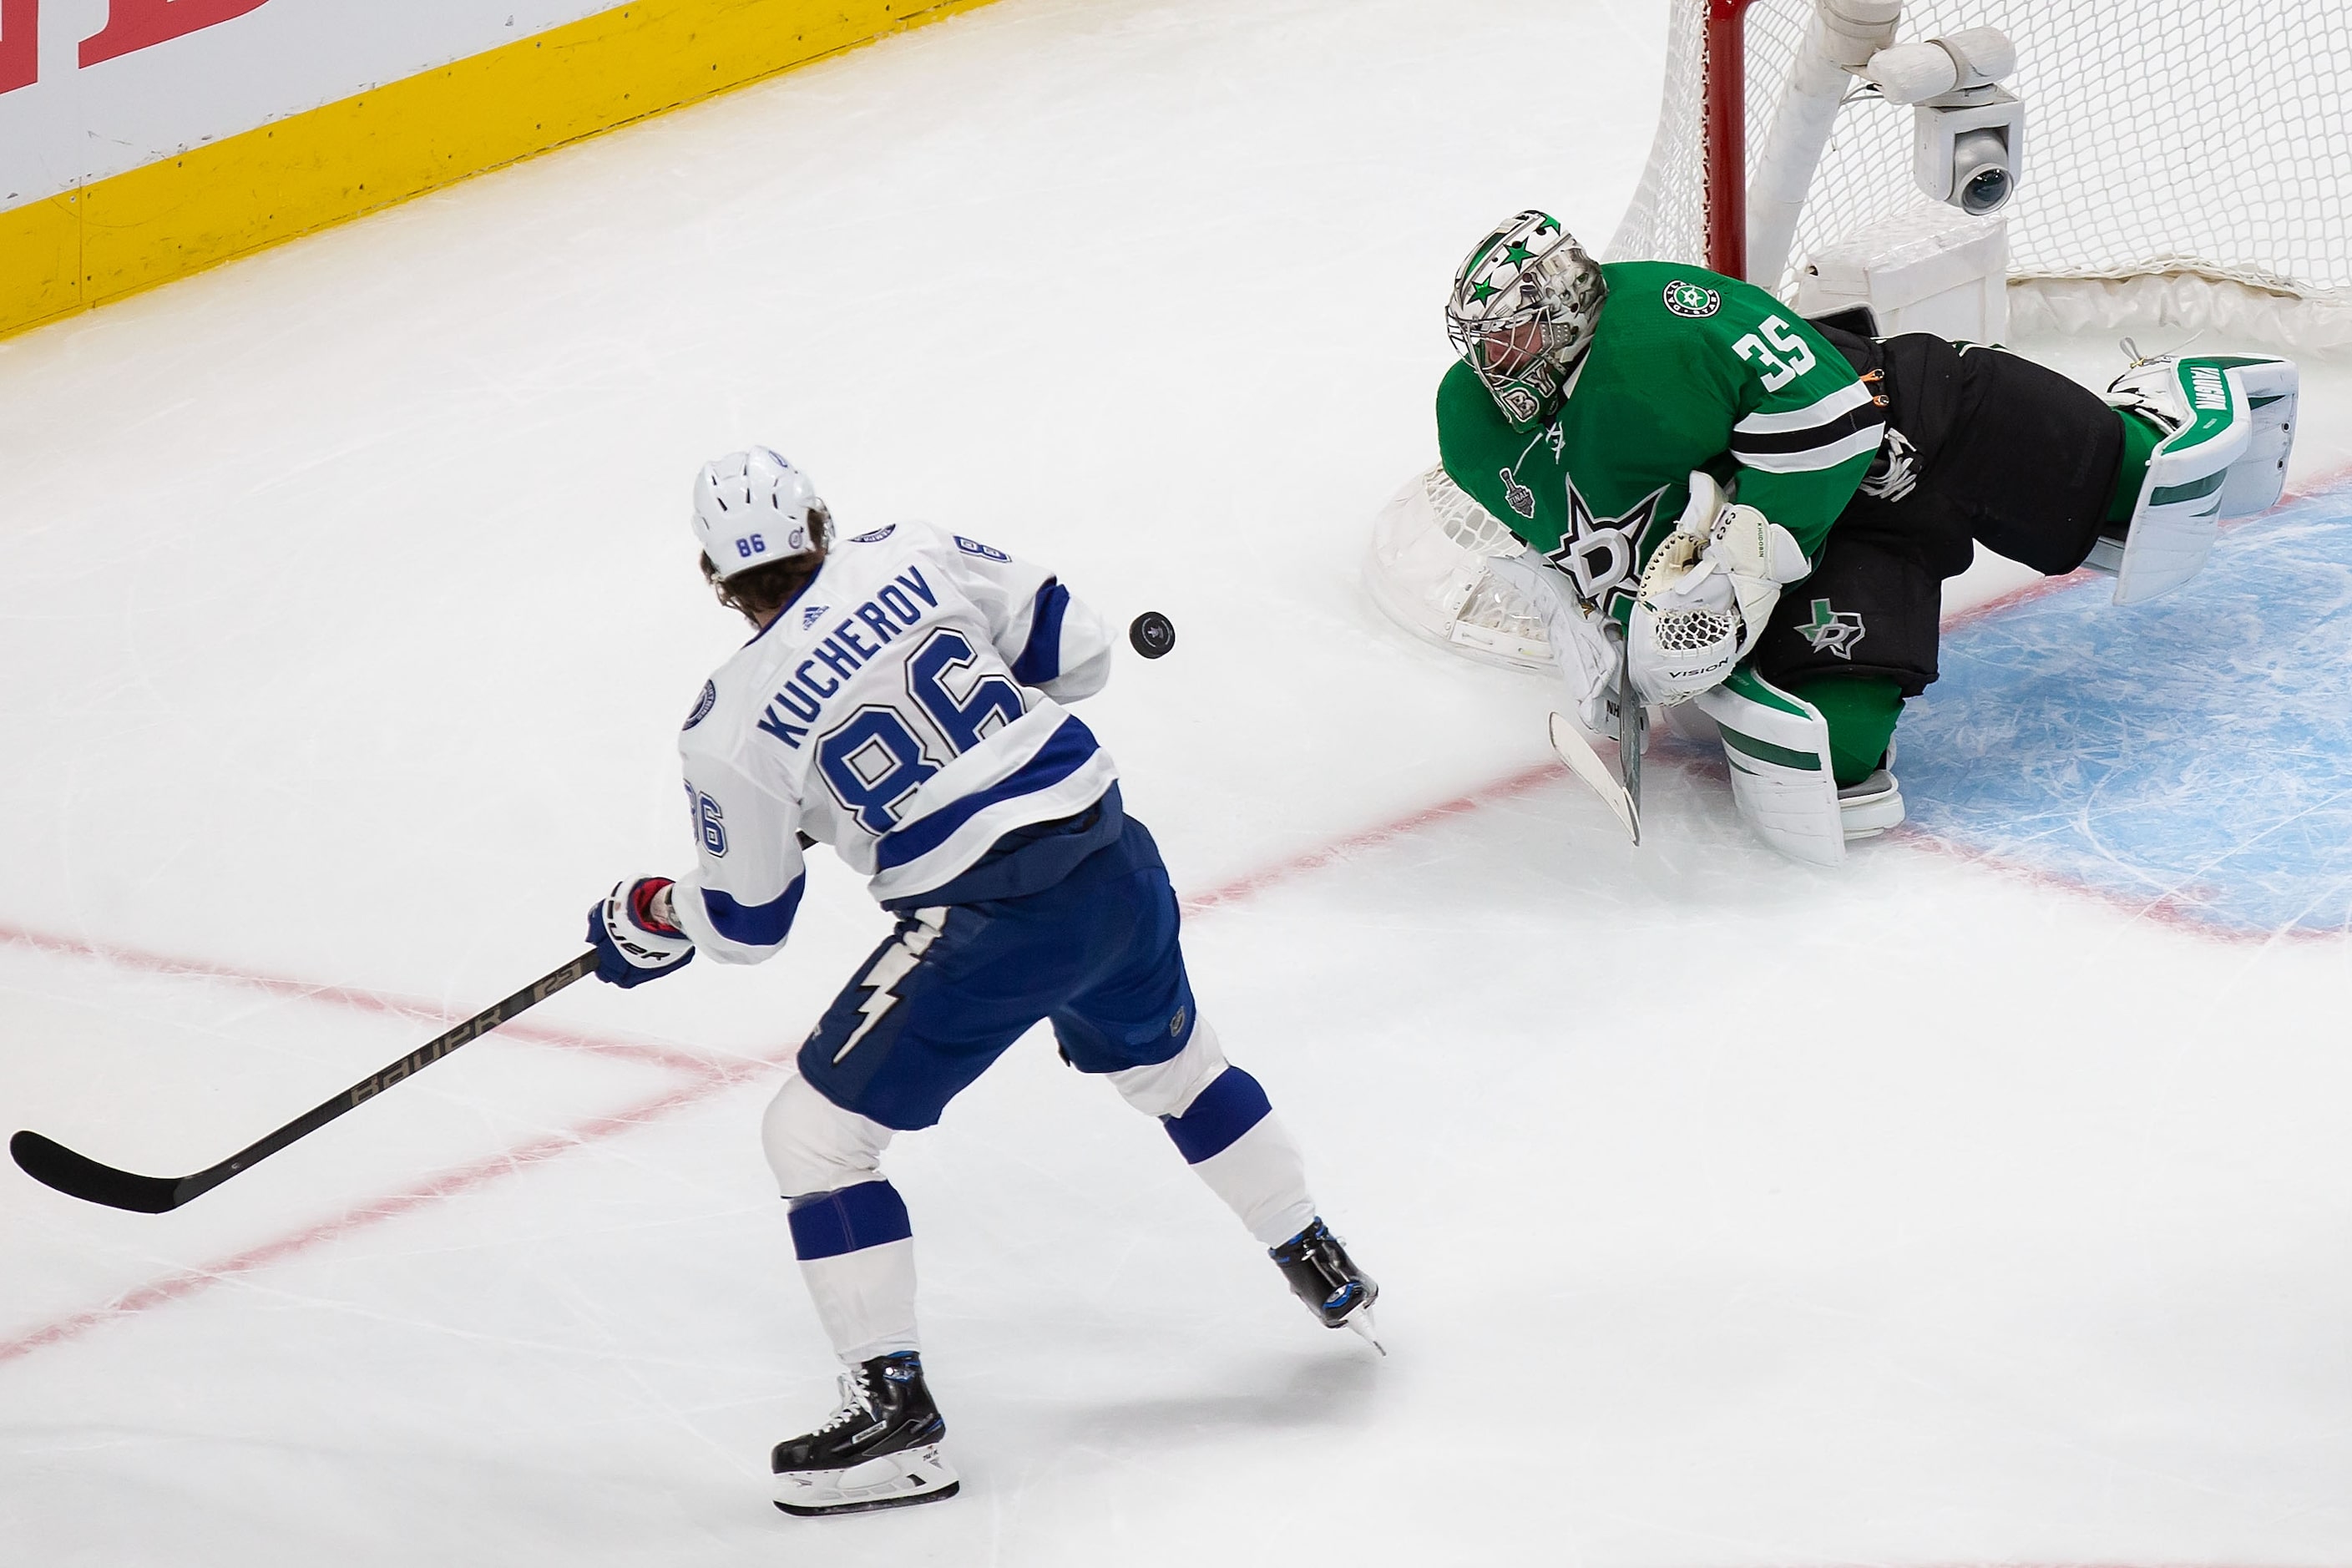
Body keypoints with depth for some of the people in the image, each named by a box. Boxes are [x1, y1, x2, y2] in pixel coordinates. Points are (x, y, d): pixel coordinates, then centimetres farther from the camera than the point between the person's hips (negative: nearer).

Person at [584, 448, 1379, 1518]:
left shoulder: (733, 725, -5)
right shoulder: (914, 554, 4)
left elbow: (745, 922, 5)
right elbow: (1074, 650, 8)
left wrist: (647, 919, 25)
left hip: (988, 929, -6)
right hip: (1116, 865, 6)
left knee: (815, 1136, 8)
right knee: (1169, 1062, 33)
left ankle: (894, 1410, 4)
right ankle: (1330, 1278, 45)